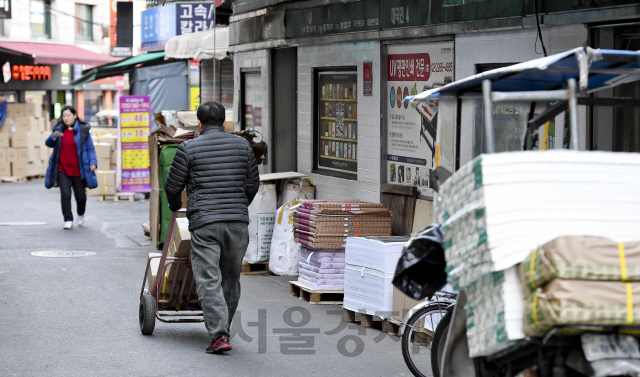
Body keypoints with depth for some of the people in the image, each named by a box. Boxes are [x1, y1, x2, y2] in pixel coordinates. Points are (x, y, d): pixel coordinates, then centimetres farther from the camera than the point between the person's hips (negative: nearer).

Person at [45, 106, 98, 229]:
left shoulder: (83, 130, 0)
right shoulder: (59, 129, 7)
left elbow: (90, 148, 2)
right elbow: (49, 144, 8)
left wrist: (93, 162, -10)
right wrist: (54, 137, -13)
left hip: (78, 170, -1)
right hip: (62, 169, 1)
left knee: (80, 195, 7)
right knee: (65, 195, -9)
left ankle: (81, 215, 36)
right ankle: (68, 220, -2)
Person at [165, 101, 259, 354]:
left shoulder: (189, 148, -1)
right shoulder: (242, 145, 9)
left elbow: (172, 186, 4)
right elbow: (253, 184, 14)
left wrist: (175, 205, 27)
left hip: (204, 223, -3)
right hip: (238, 222, 3)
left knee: (208, 280, -4)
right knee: (231, 279, 15)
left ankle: (219, 335, -13)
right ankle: (223, 328, 25)